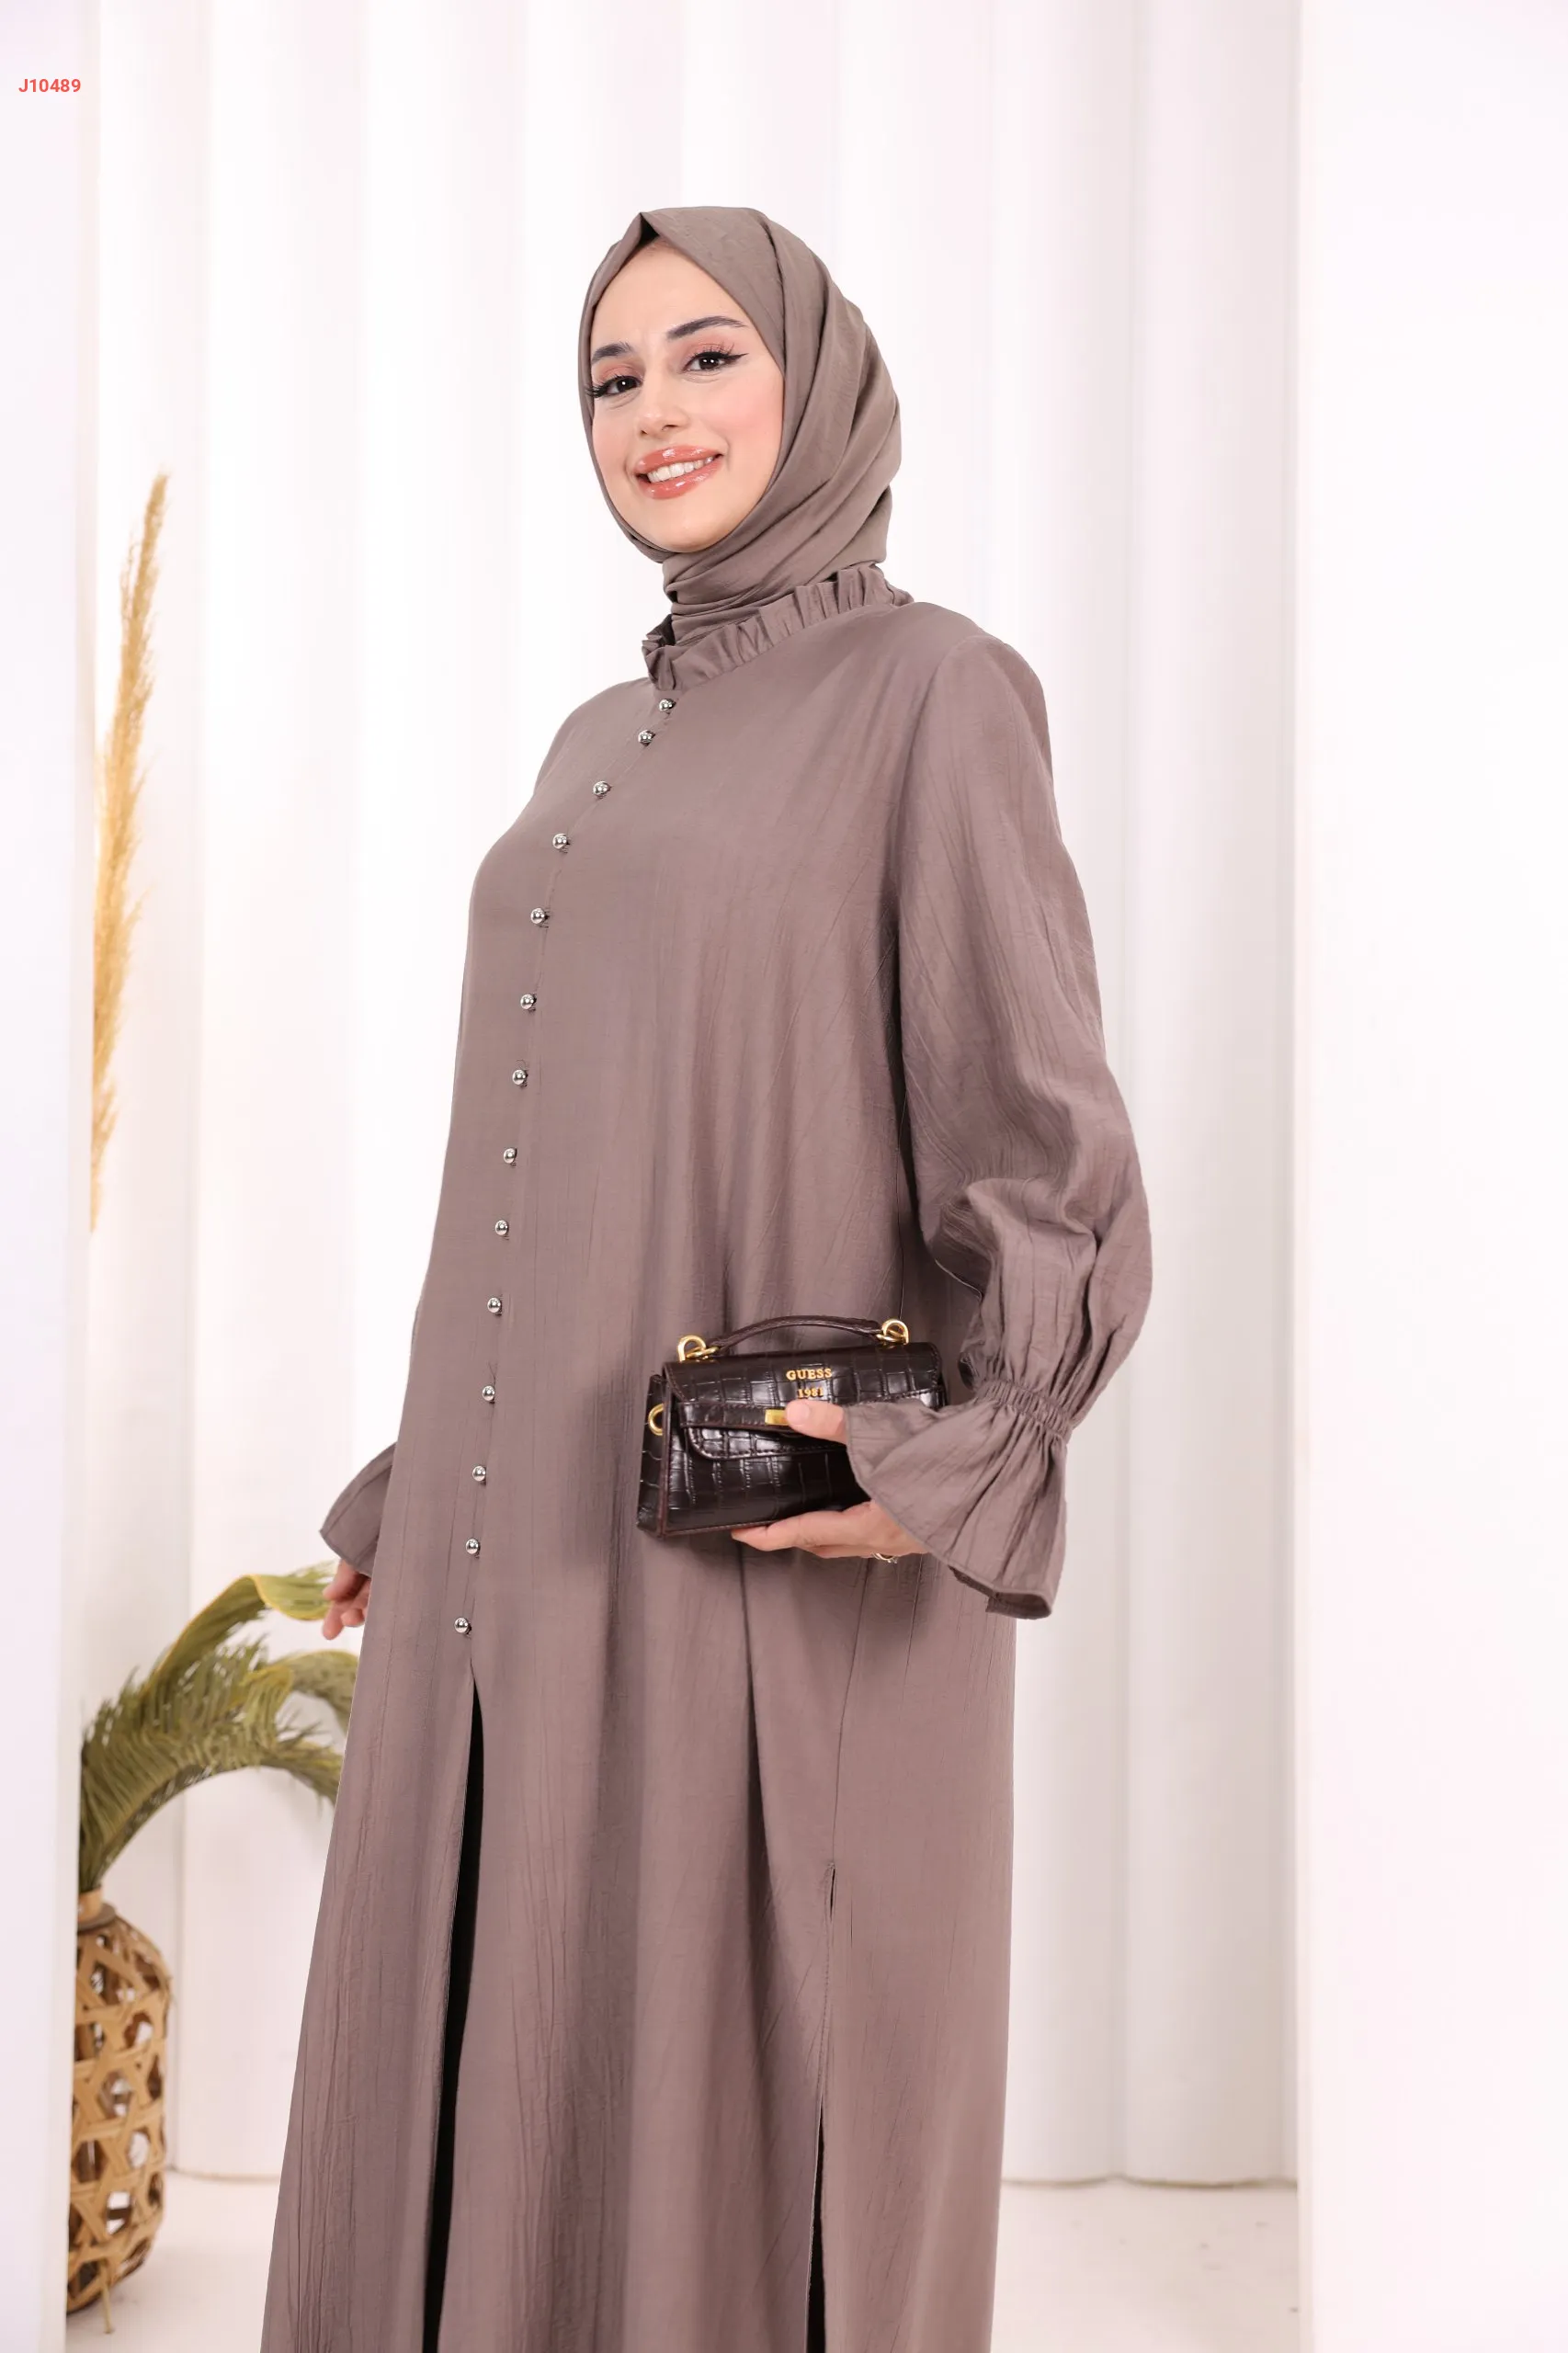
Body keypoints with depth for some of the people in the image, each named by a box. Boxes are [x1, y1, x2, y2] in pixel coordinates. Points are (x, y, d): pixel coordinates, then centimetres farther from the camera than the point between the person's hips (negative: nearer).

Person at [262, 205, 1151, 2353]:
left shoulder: (932, 689, -3)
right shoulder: (601, 742, 17)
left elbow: (1044, 1145, -9)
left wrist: (961, 1453, -23)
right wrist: (424, 1494, 19)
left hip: (763, 1561, -7)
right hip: (529, 1537, 7)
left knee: (723, 2094, 2)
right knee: (495, 2094, 12)